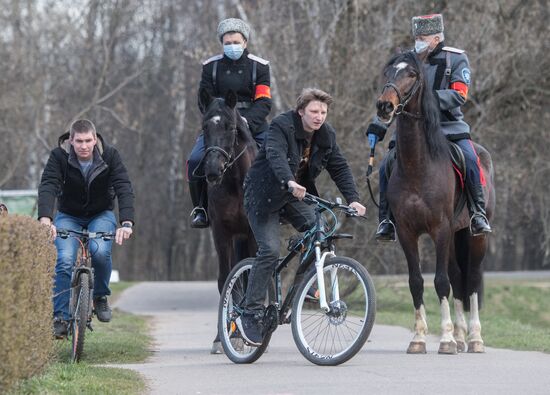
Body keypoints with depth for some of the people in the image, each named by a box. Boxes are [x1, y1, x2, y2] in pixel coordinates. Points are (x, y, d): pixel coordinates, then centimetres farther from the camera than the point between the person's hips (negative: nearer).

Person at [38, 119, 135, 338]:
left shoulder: (109, 156, -18)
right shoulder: (59, 156, -19)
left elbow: (124, 188, -27)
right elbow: (47, 187, -31)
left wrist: (126, 222, -43)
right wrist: (45, 219, -50)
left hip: (101, 215, 0)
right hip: (68, 216, 0)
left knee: (100, 251, -29)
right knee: (64, 260, -24)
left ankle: (101, 296, -3)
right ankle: (60, 317, -15)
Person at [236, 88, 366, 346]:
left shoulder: (326, 136, -1)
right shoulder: (281, 127, -20)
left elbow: (339, 168, -3)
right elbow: (275, 156, -37)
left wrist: (353, 199, -18)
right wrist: (290, 182, -56)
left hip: (295, 197, 6)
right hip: (265, 196, -6)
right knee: (269, 251, -18)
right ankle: (250, 315, -13)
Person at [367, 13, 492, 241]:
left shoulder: (456, 59, -1)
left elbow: (459, 95, -12)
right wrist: (377, 127, -2)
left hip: (449, 126, -3)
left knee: (470, 159, -28)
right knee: (387, 165, -14)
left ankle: (478, 213, -16)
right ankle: (386, 220, -4)